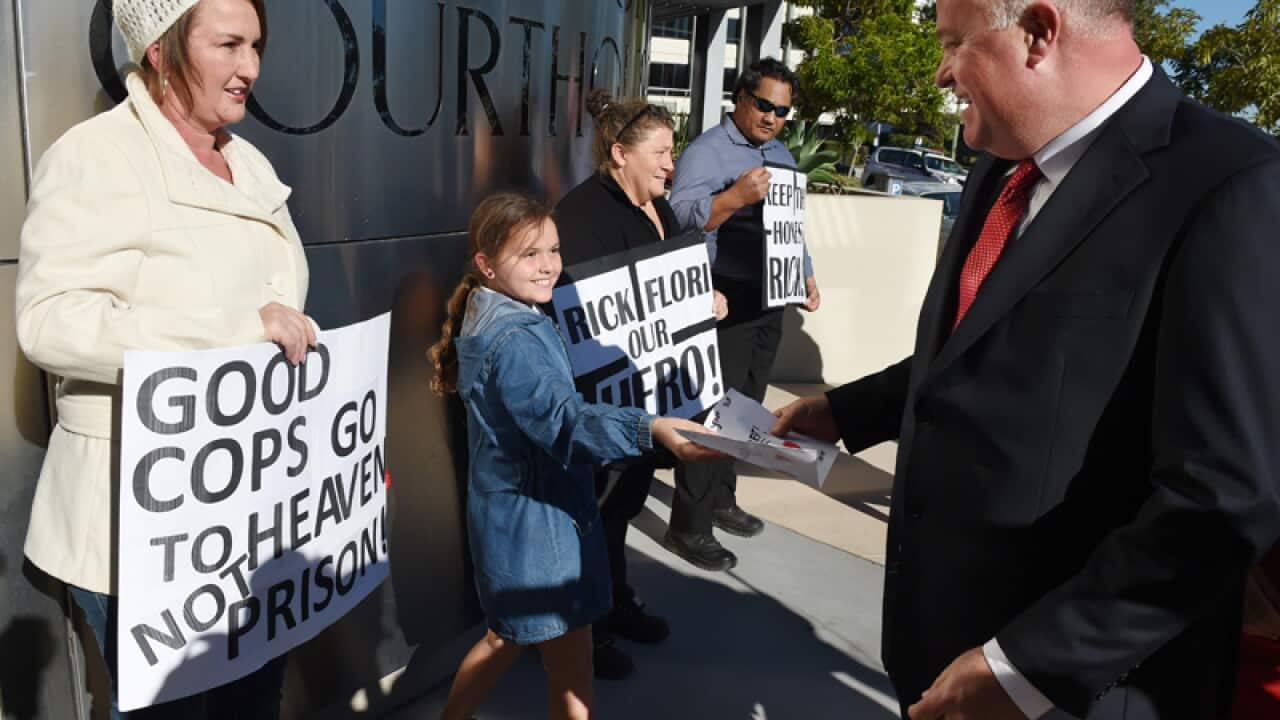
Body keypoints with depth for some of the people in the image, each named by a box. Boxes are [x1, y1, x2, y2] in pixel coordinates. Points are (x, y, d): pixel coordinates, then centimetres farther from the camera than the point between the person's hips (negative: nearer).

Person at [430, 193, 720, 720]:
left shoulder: (494, 319, 9)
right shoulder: (512, 340, -24)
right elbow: (564, 422, -36)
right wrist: (652, 430, -49)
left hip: (512, 513, 10)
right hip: (537, 518, -10)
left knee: (507, 637, 27)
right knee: (571, 668, 3)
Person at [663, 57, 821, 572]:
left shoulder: (781, 155, 16)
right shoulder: (706, 152, -10)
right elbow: (680, 218, -23)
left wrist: (805, 273, 17)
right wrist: (736, 196, -34)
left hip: (769, 302, 8)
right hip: (724, 305, -8)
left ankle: (721, 500, 31)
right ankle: (688, 527, 5)